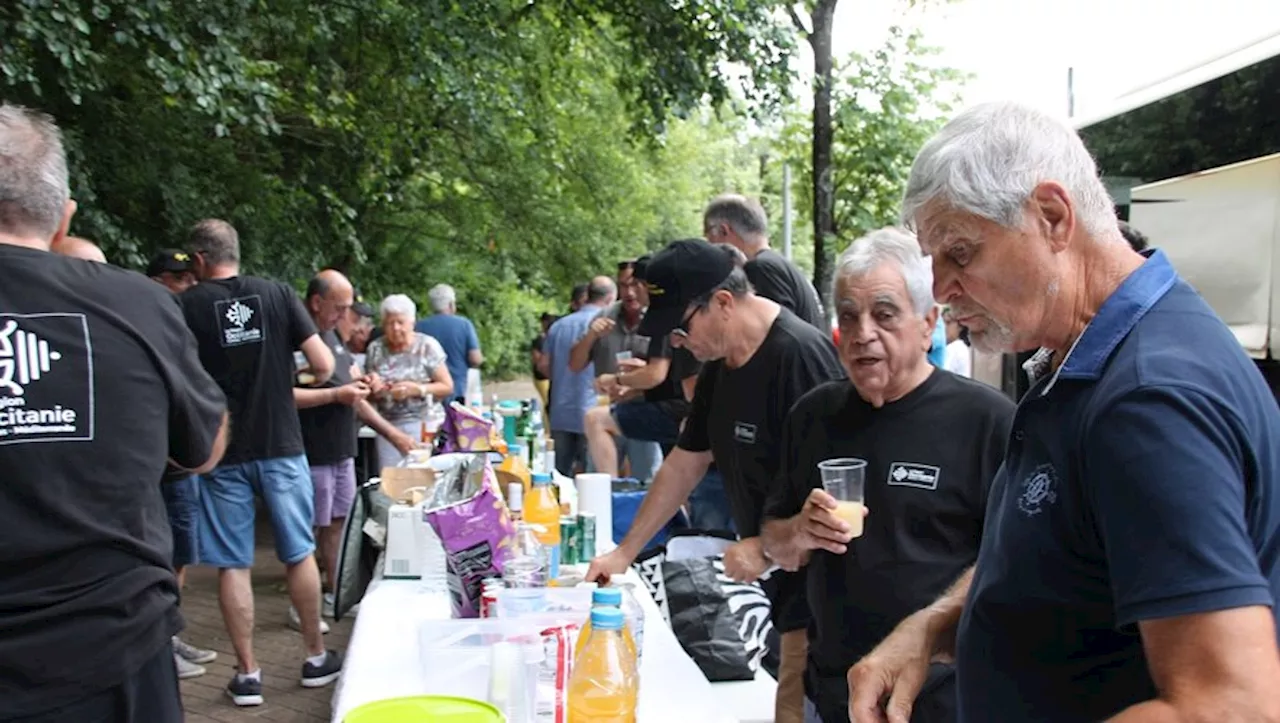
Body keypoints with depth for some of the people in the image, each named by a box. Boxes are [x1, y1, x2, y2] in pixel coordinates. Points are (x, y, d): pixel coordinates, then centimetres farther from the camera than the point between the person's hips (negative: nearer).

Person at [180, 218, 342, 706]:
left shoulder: (186, 306, -5)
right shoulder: (277, 294, -2)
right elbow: (324, 365, -6)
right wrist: (306, 383, 15)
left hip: (222, 452, -1)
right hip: (281, 444, 1)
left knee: (233, 565, 7)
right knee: (300, 554, 13)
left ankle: (247, 674, 11)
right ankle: (316, 658, 23)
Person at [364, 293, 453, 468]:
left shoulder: (427, 346, 0)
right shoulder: (375, 349, 8)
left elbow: (447, 387, -2)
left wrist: (417, 389, -16)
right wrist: (373, 390, -9)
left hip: (423, 424, -3)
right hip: (388, 424, 3)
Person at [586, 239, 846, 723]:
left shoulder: (799, 355, -20)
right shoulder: (718, 363, 9)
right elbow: (686, 463, 16)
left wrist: (769, 546, -16)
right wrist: (625, 552, 16)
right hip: (784, 576, 8)